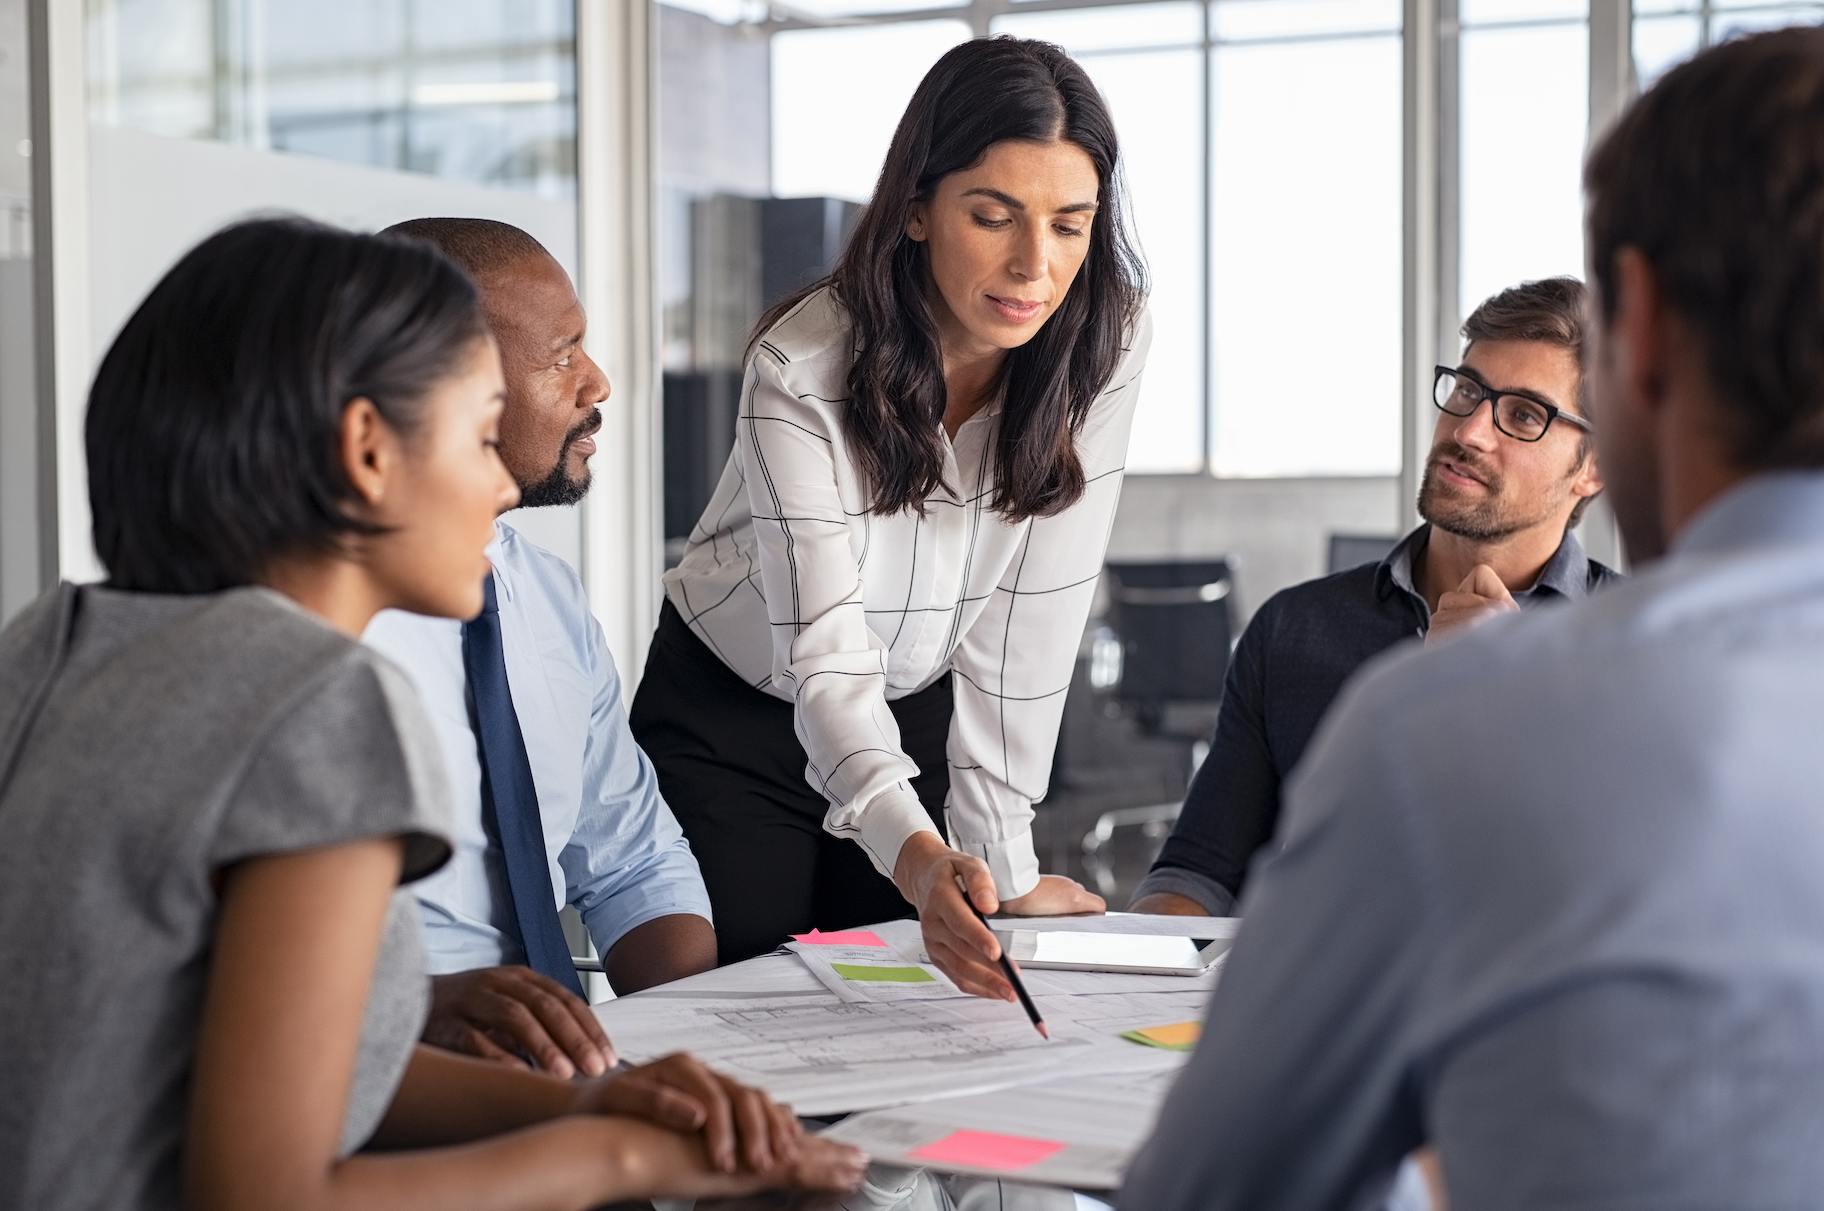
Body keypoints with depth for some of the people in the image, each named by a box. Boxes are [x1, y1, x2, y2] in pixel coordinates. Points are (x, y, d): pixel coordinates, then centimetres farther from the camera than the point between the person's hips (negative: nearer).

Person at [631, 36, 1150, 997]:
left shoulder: (1105, 345, -18)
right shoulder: (803, 369, -28)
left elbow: (1028, 625, -16)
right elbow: (828, 658, -33)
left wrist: (1005, 868, -19)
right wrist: (920, 859, -50)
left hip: (920, 714, 3)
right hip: (733, 722, -3)